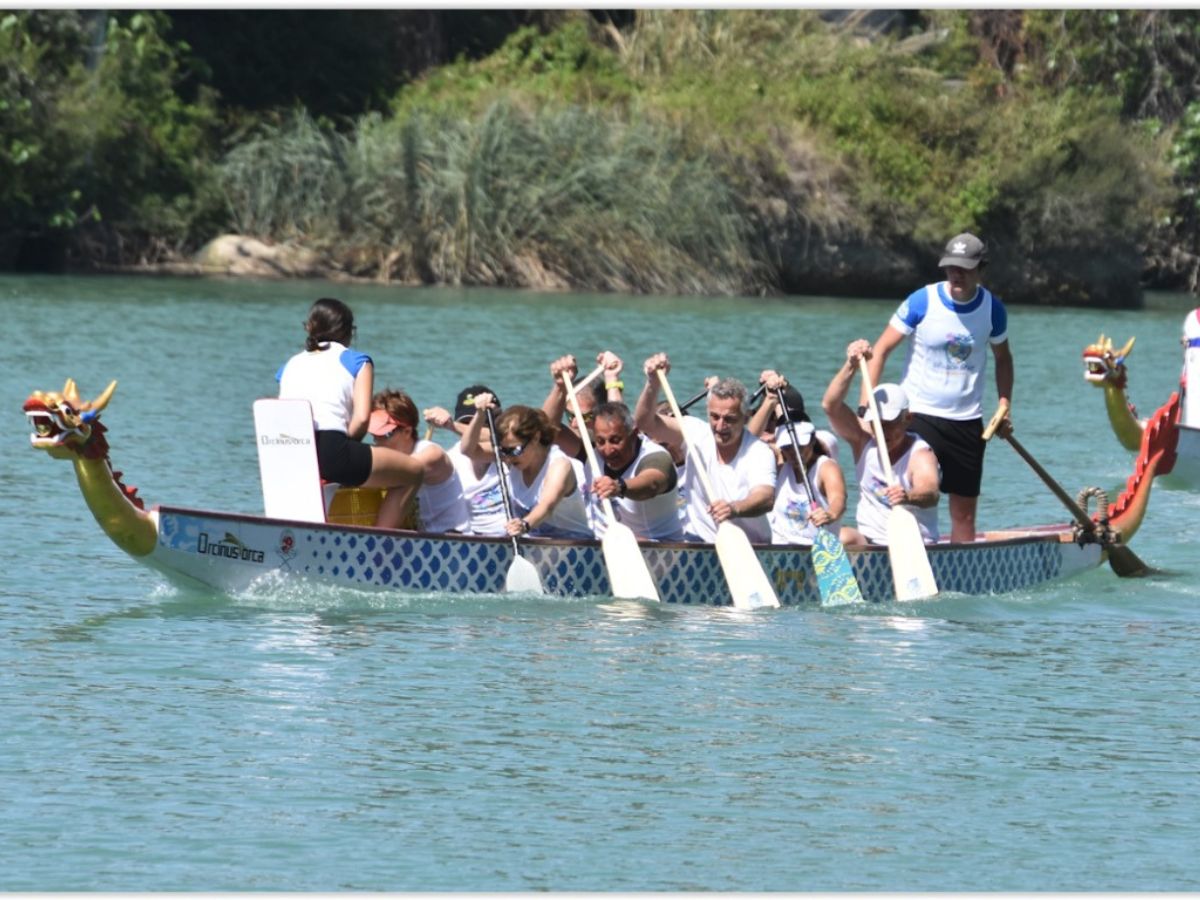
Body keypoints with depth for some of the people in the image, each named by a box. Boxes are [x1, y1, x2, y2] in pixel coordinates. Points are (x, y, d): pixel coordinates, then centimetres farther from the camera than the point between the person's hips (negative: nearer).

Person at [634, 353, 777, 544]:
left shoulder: (760, 453, -11)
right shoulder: (696, 433, 0)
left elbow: (766, 498, -29)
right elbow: (645, 421, -7)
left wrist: (735, 509, -52)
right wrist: (653, 383, -26)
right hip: (698, 540, 2)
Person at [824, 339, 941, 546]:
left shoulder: (920, 455, -14)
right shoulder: (864, 439, 2)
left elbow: (930, 494, -35)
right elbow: (830, 405, -11)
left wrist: (908, 497, -60)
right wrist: (851, 366, -25)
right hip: (867, 544, 4)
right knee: (843, 537, -28)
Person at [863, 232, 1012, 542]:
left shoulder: (992, 309, 0)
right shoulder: (922, 302, -10)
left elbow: (1003, 357, 16)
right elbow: (881, 350, -10)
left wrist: (1005, 405, 2)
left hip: (967, 420, 3)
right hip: (919, 413, -3)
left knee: (965, 512, 7)